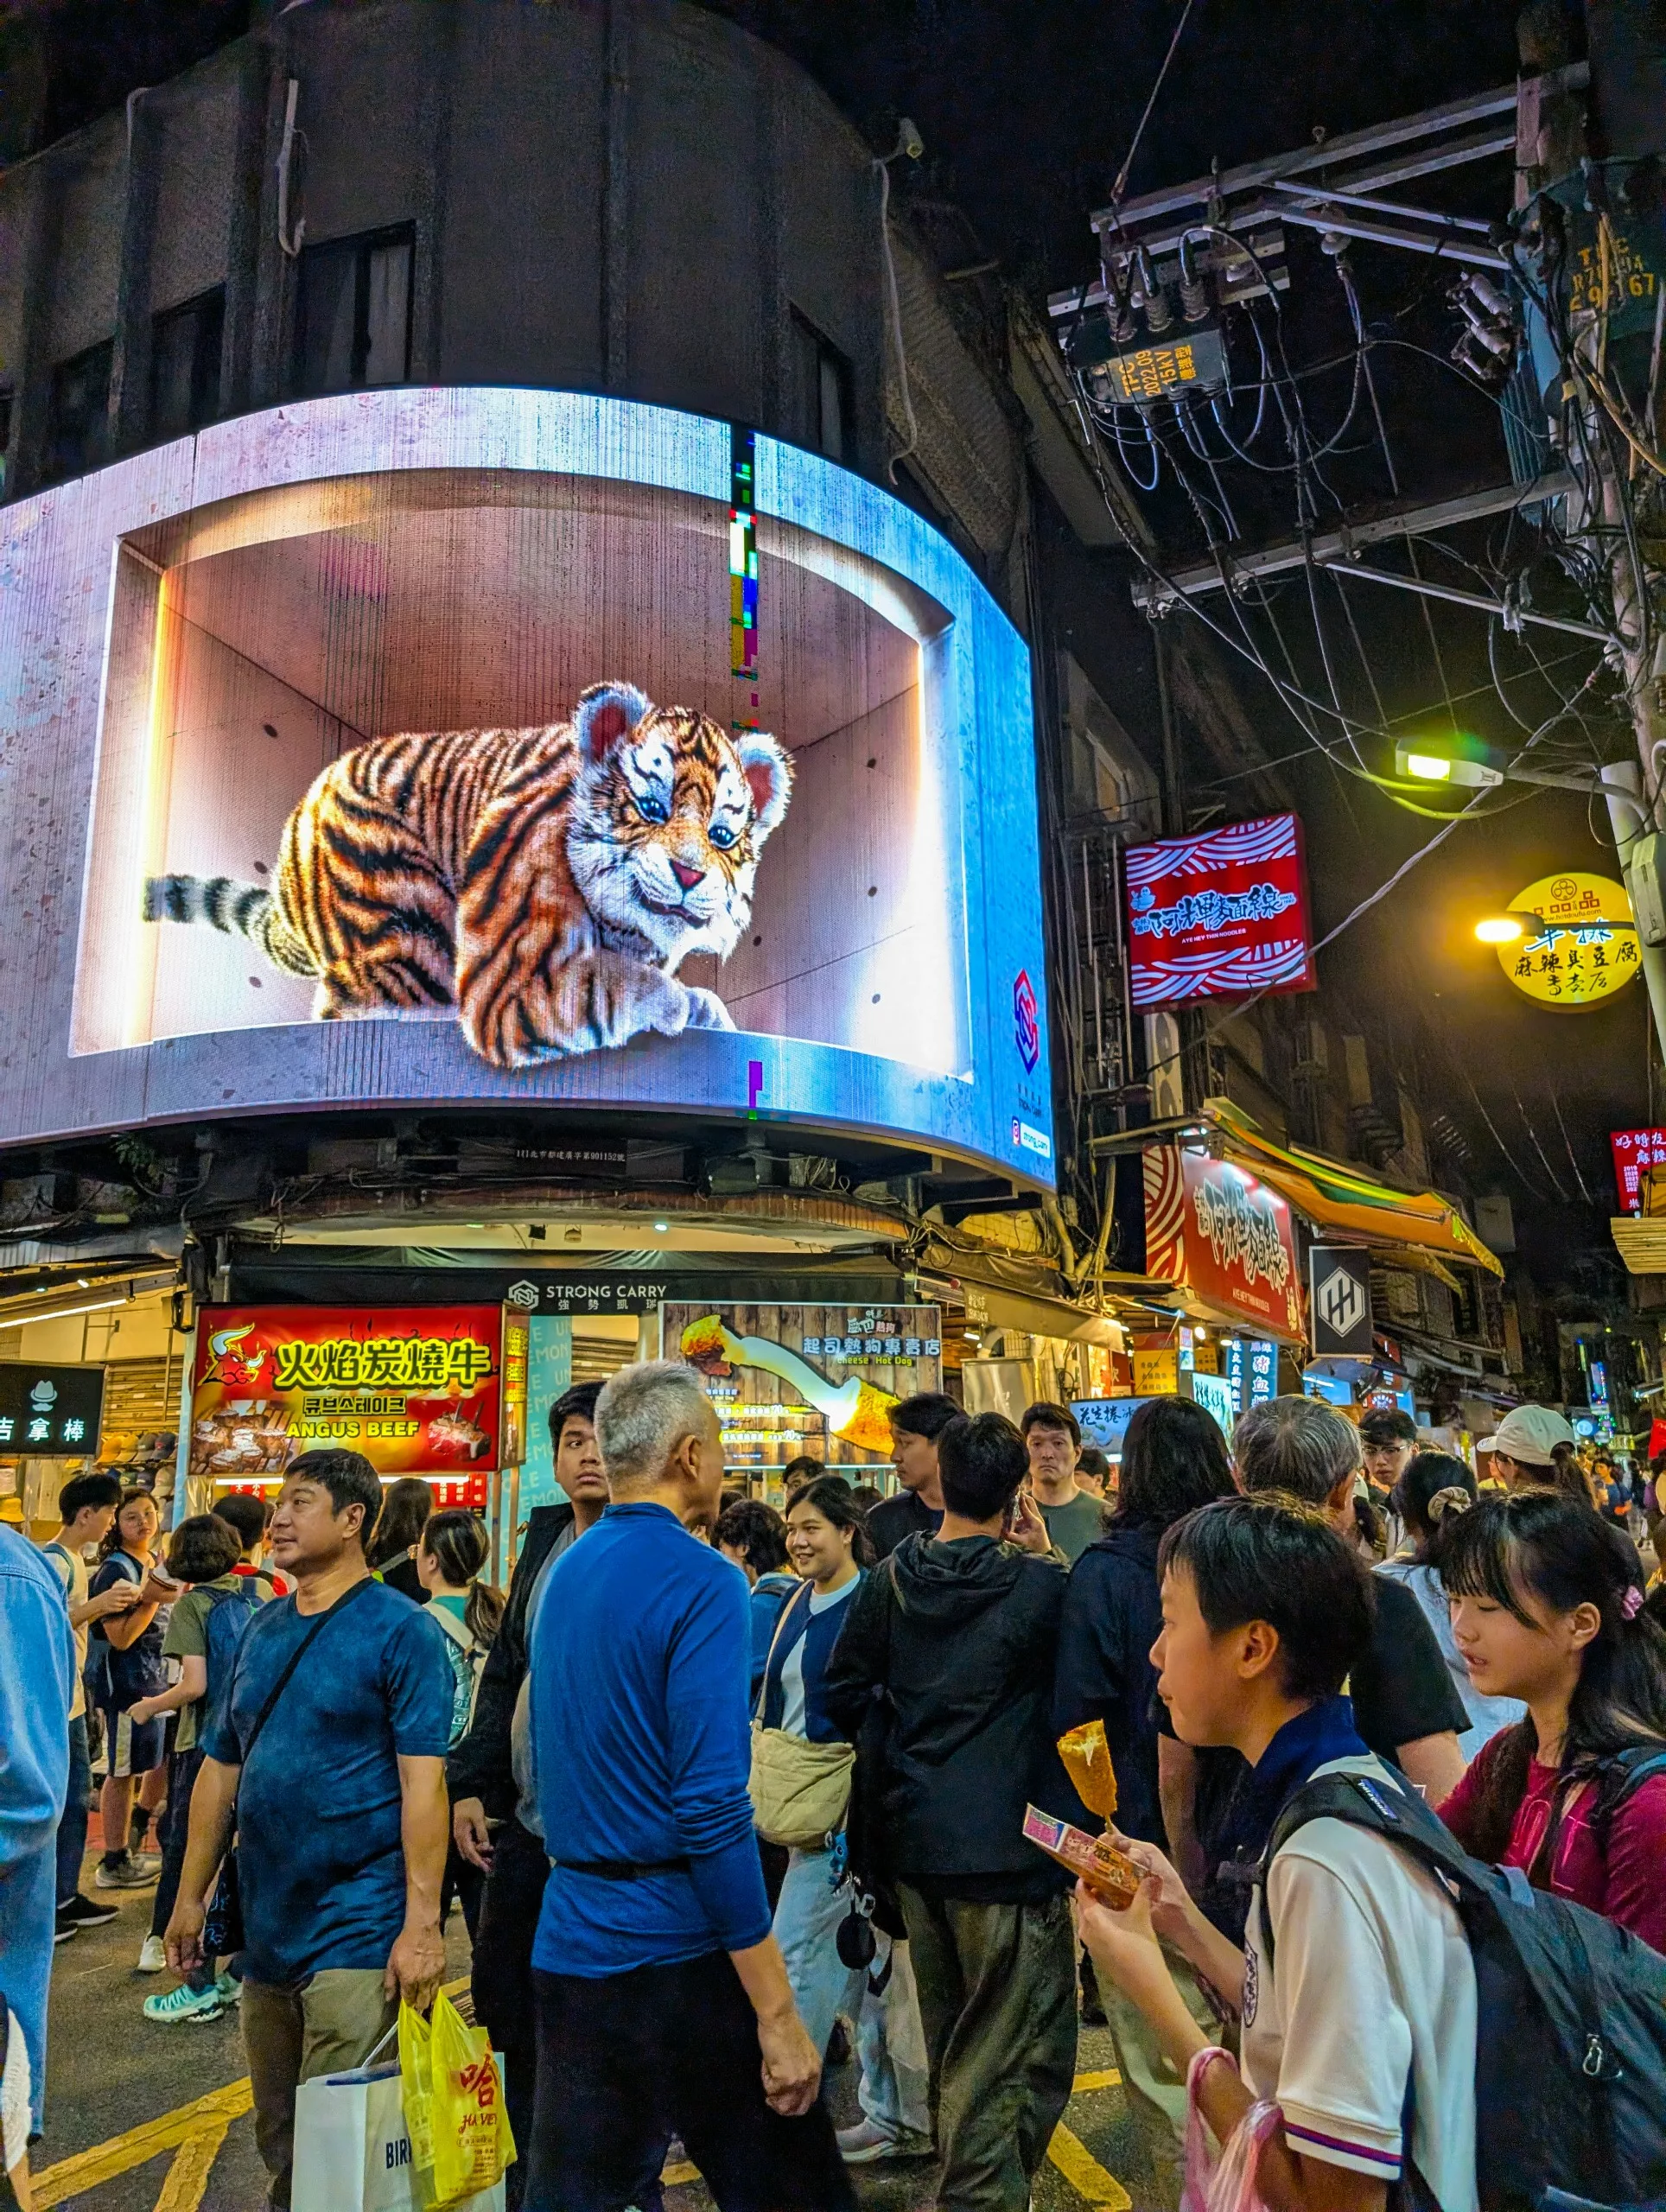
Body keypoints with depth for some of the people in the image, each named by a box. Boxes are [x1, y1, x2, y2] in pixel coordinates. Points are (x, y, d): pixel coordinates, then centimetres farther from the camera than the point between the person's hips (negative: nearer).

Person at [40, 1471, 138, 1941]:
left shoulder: (75, 1558, 11)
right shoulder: (52, 1561, -17)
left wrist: (111, 1604, 11)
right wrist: (99, 1604, -30)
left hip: (72, 1699, 10)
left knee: (76, 1799, 15)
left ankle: (65, 1896, 24)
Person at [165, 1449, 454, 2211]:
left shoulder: (400, 1629, -13)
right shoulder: (263, 1629, 7)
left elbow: (422, 1781, -17)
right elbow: (220, 1769, 13)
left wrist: (422, 1924, -21)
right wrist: (190, 1896, 11)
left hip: (357, 1928, -7)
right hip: (266, 1922, 7)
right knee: (277, 2141, 20)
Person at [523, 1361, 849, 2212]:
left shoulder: (564, 1574, 7)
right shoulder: (700, 1581, -17)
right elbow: (712, 1807, -22)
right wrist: (777, 2011, -18)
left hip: (569, 1944, 7)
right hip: (680, 1950, -7)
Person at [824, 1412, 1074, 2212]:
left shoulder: (890, 1578, -5)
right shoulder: (1038, 1581, -18)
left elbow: (844, 1695, 0)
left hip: (917, 1839, 6)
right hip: (1007, 1845, -6)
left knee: (950, 2043, 26)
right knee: (1018, 2055, 10)